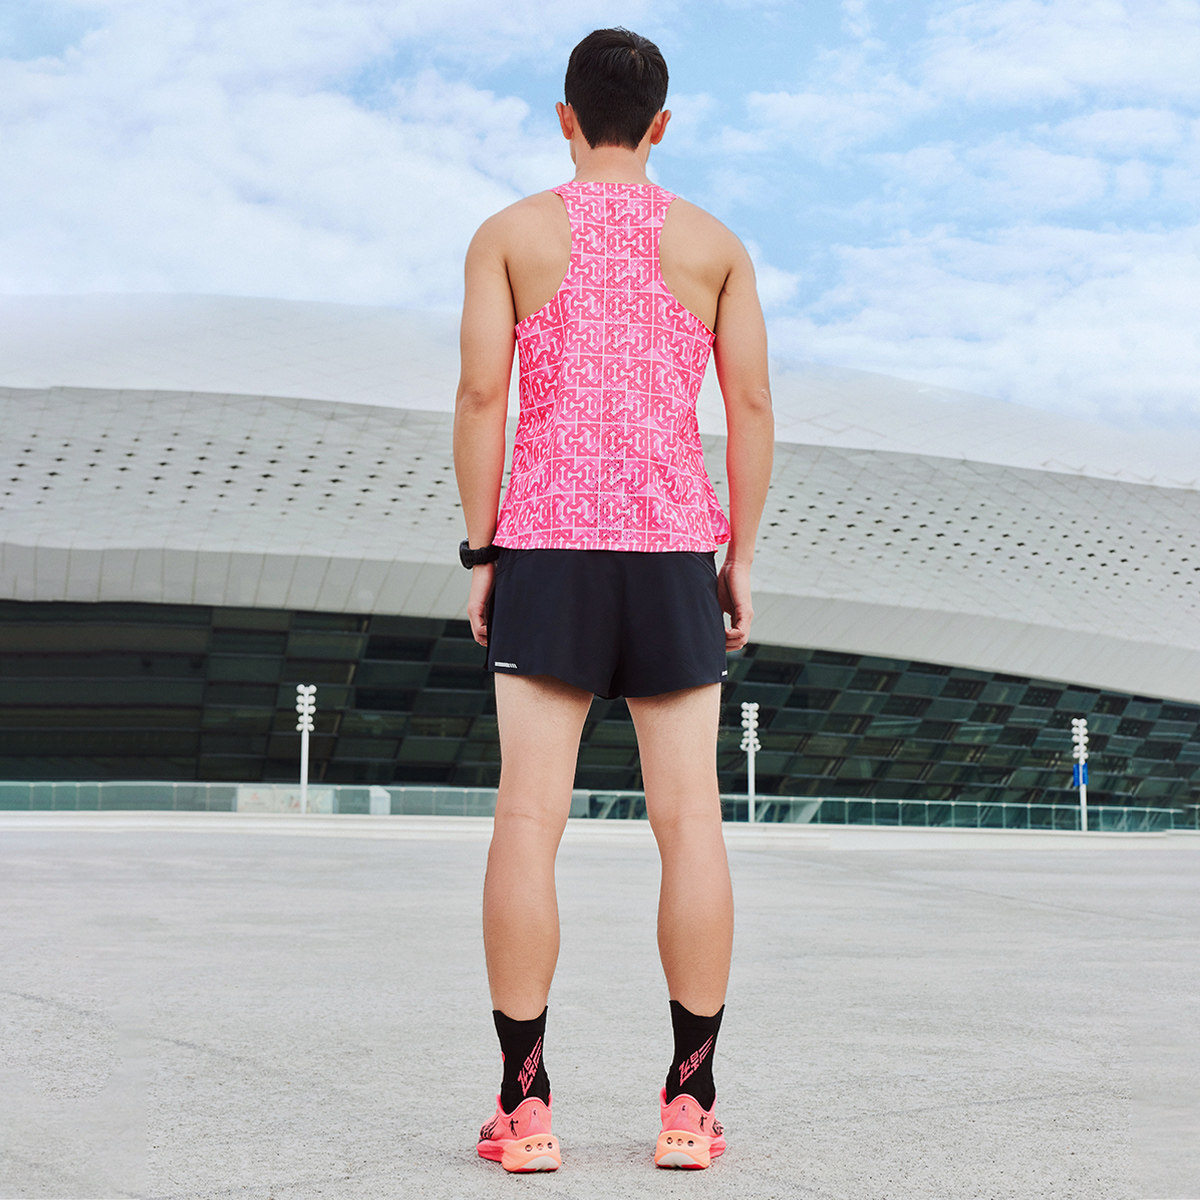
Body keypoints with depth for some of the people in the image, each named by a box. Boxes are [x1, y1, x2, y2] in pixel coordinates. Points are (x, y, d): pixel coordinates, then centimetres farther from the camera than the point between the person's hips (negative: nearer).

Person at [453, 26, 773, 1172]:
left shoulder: (509, 234, 6)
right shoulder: (714, 243, 10)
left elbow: (481, 397, -3)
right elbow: (752, 407, 3)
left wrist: (479, 552, 2)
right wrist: (741, 557, 8)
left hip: (546, 543, -1)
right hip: (675, 544, 1)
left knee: (528, 819, -2)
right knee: (688, 820, 1)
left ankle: (525, 1106, -3)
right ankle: (690, 1103, 3)